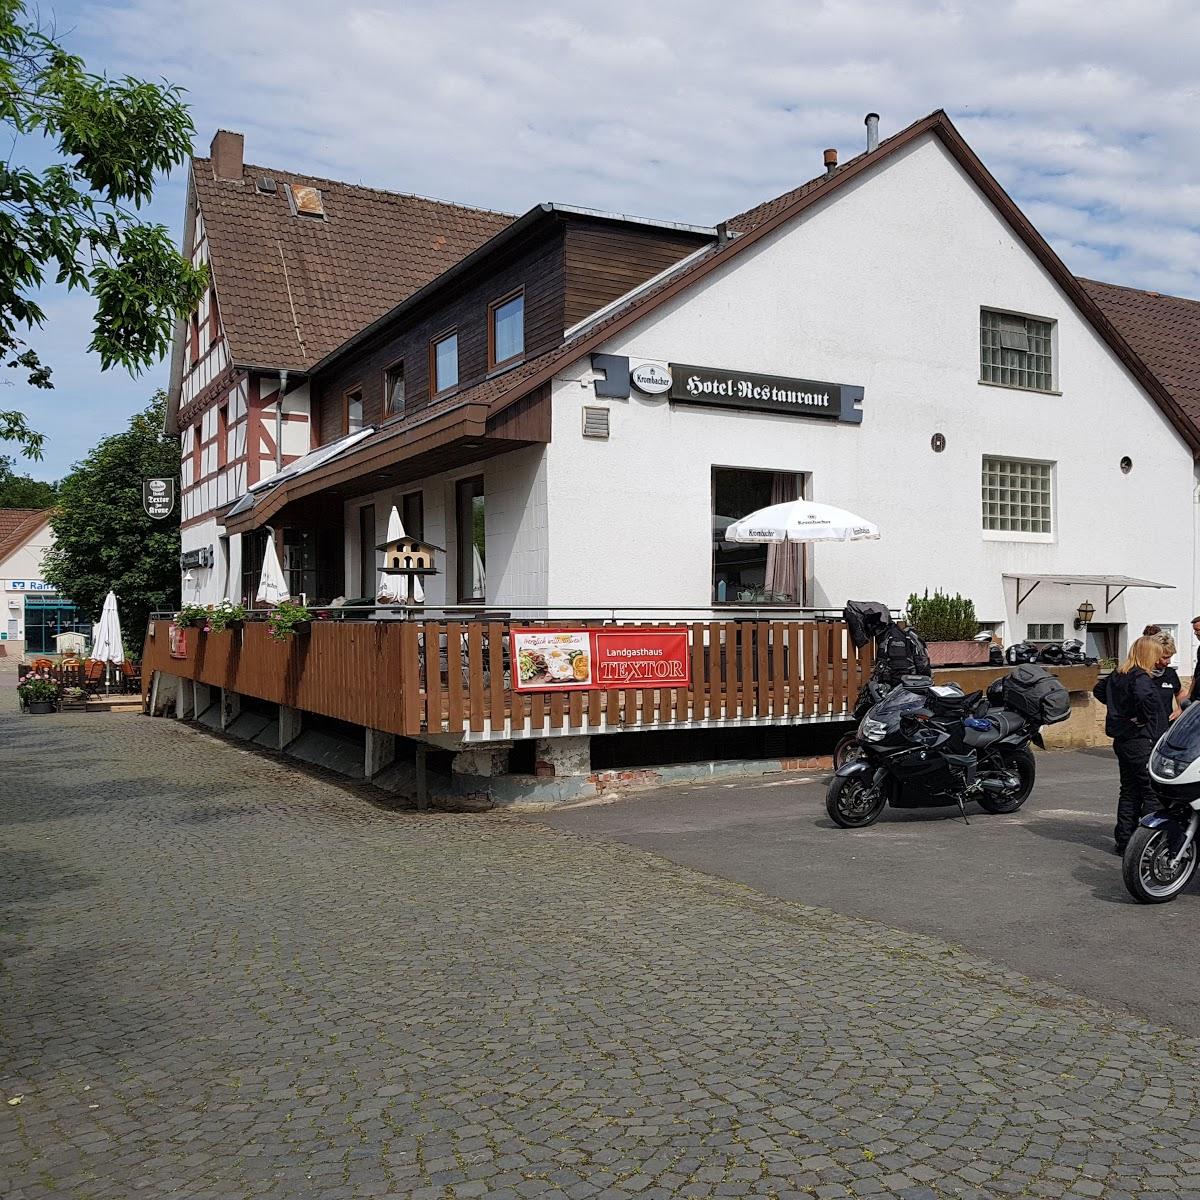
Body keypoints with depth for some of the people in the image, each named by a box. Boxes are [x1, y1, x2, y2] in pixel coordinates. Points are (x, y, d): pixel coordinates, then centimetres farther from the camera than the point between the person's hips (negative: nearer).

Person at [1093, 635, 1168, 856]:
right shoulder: (1141, 677, -16)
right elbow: (1144, 697, -37)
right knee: (1153, 792, -2)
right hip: (1141, 741, -9)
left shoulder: (1118, 674, 9)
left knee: (1129, 791, 14)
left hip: (1122, 741, 9)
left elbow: (1098, 690, 25)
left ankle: (1123, 839, 17)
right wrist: (1143, 718, -21)